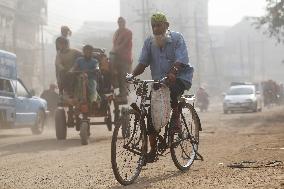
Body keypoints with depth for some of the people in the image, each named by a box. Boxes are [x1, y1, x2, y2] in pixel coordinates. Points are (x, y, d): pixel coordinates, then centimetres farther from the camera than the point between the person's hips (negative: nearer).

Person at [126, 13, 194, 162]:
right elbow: (143, 63, -2)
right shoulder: (149, 42, 5)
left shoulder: (177, 38, -8)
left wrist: (172, 73, -41)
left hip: (180, 78, -4)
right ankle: (153, 150, 2)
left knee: (171, 90, -39)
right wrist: (132, 75, -22)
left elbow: (180, 61, -21)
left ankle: (176, 118, -10)